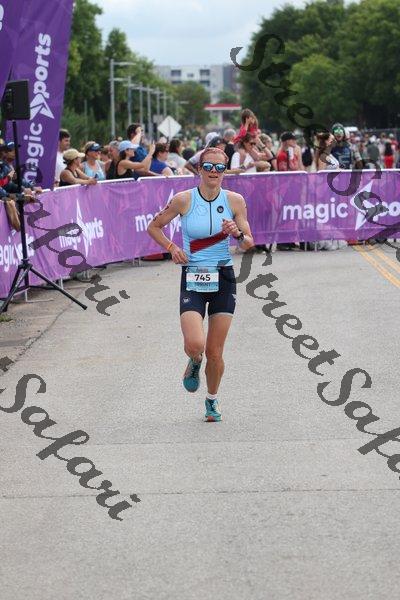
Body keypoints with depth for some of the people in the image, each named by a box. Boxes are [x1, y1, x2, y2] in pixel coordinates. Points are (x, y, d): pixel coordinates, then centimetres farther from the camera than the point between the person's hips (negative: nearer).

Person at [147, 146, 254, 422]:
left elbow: (249, 243, 3)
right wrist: (171, 247, -8)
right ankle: (194, 363, 19)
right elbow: (154, 227, 8)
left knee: (215, 353, 3)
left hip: (223, 278, 1)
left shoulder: (235, 200, -1)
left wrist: (238, 234, -18)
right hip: (192, 280, -1)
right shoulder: (183, 200, -5)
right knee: (195, 344, -20)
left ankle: (212, 400, 30)